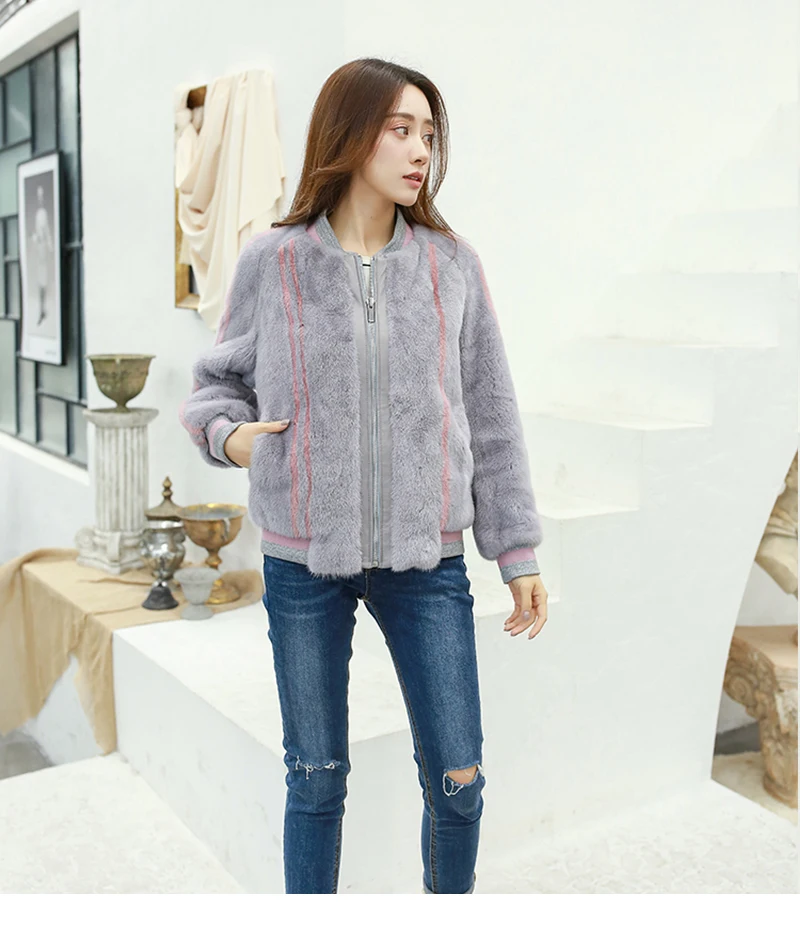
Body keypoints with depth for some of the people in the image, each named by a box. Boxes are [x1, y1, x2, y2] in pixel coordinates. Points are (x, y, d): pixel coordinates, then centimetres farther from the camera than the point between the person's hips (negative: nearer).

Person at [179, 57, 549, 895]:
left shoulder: (451, 263, 1)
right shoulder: (271, 262, -2)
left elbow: (491, 417, 3)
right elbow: (218, 379, 10)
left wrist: (518, 551, 3)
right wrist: (229, 432, -13)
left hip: (426, 558, 1)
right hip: (304, 558, -1)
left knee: (458, 780, 7)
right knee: (316, 778, 13)